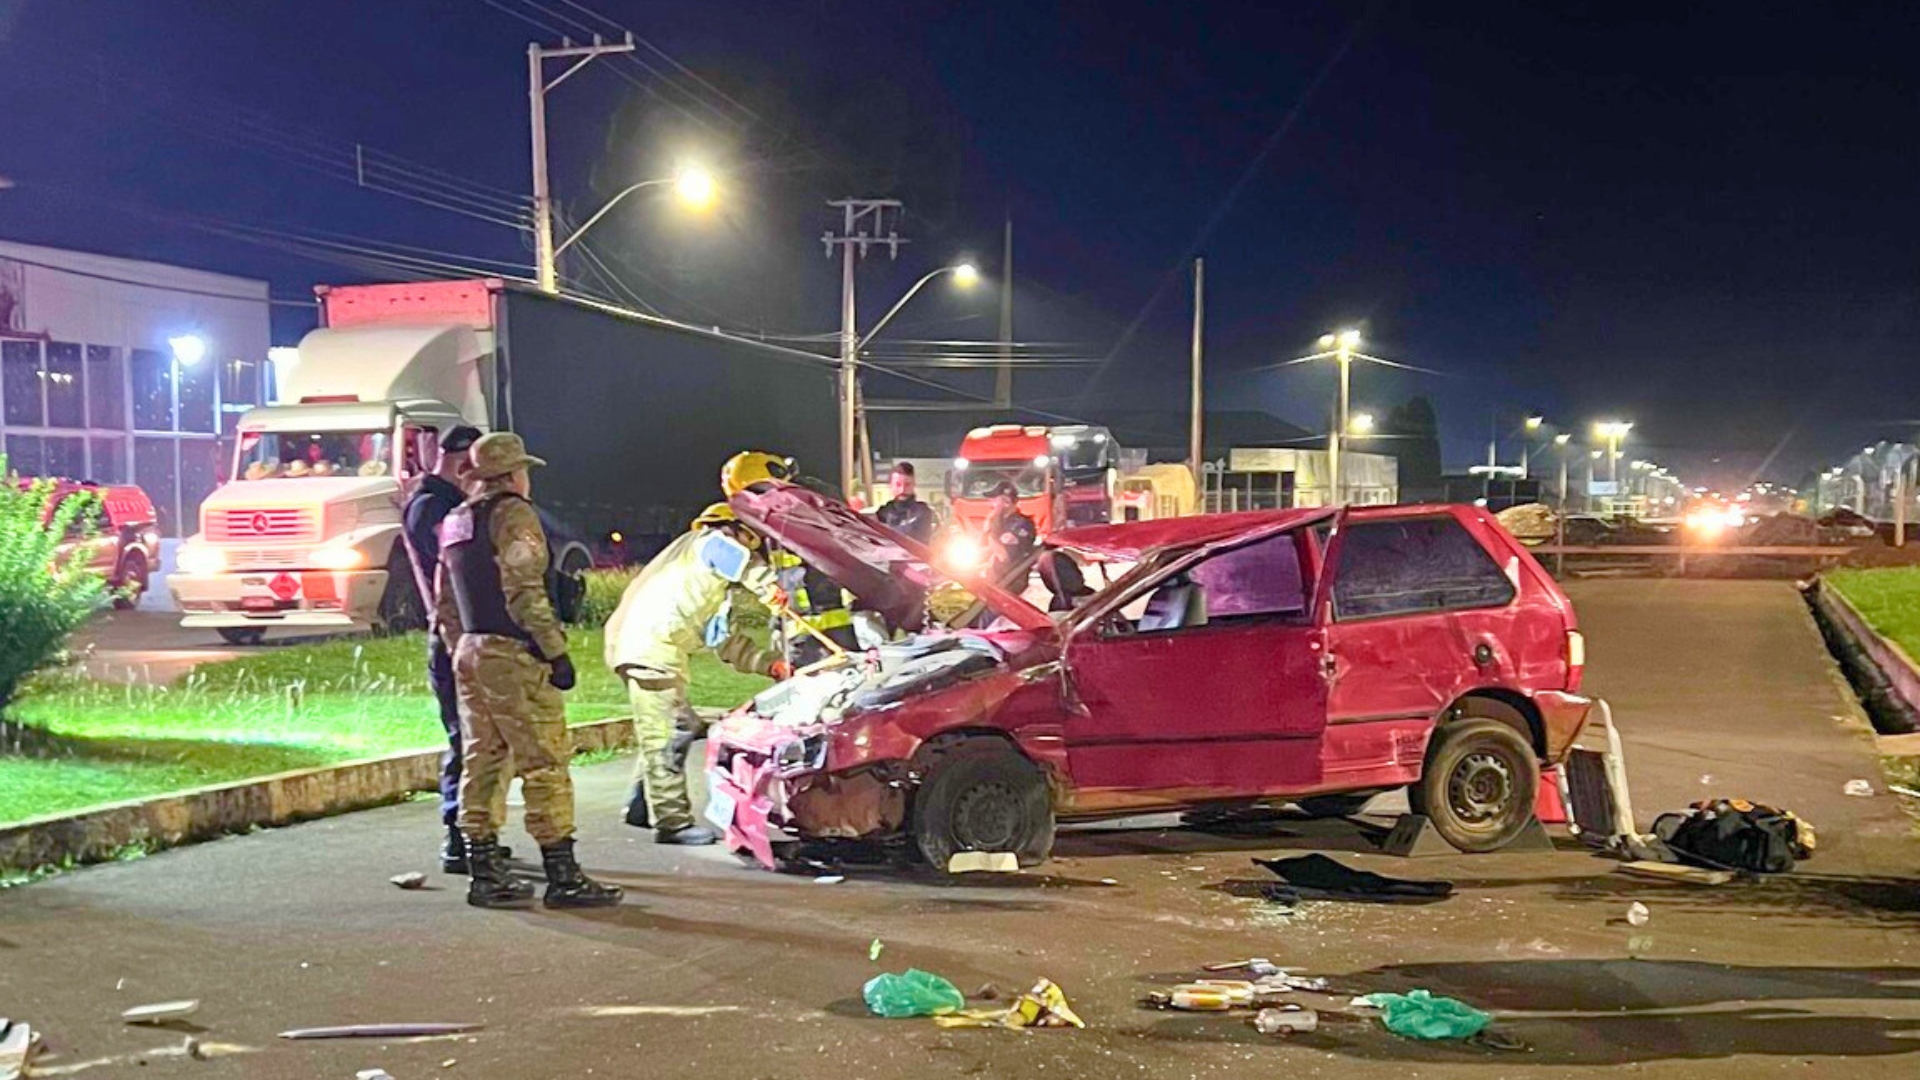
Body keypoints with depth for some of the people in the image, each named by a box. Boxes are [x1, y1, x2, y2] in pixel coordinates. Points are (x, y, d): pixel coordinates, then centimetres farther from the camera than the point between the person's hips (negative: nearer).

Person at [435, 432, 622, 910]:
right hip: (514, 656, -9)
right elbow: (524, 593, -18)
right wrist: (557, 651, -17)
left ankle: (484, 874, 14)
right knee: (545, 764, -6)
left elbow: (446, 603, 20)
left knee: (482, 763, 11)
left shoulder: (455, 522, 17)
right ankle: (562, 877, -4)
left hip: (470, 655, 9)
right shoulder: (513, 514, -10)